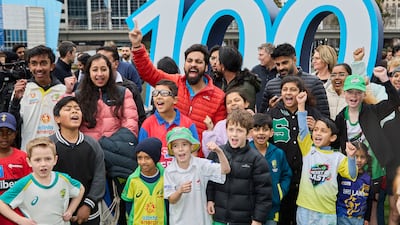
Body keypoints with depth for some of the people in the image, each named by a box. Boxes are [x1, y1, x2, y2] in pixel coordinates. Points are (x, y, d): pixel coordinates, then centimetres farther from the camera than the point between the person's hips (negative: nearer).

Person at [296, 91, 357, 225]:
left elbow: (352, 176, -1)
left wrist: (351, 157, -18)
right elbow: (302, 130, -7)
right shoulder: (308, 150, 4)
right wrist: (301, 105, -13)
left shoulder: (337, 157, 3)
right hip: (305, 209, 1)